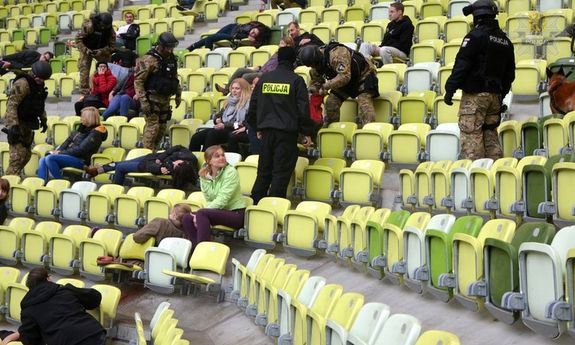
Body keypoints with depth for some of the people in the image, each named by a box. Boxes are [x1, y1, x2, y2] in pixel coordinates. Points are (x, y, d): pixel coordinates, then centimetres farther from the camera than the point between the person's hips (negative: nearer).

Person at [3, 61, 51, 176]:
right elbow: (11, 105, -24)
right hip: (18, 124, -9)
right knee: (18, 155, -13)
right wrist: (13, 125, -29)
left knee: (26, 154, 12)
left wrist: (43, 119, 21)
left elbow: (40, 104, 25)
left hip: (27, 125, 9)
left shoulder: (39, 84, 11)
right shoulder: (22, 84, -18)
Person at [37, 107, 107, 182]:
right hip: (71, 155, 9)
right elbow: (69, 140, 19)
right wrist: (58, 150, 1)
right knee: (43, 160, -5)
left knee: (50, 158, -25)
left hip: (81, 160, -9)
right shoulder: (83, 128, 17)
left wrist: (61, 153, -14)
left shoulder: (95, 133, -11)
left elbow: (81, 150, -18)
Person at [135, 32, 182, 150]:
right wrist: (143, 100, -20)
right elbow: (138, 80, -16)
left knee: (162, 127, 10)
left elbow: (175, 78, 23)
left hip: (165, 99, 8)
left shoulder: (172, 58, 9)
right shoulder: (149, 59, -15)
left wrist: (178, 95, 19)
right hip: (152, 99, -8)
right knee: (153, 126, -10)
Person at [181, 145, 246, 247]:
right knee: (186, 218, -10)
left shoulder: (230, 172, -13)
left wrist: (199, 215, -19)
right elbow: (208, 200, 4)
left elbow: (223, 199, -18)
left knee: (201, 213, -27)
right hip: (219, 212, 6)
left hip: (235, 213, -6)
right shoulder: (204, 175, 6)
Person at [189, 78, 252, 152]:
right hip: (223, 129, 8)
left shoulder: (248, 103, -4)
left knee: (213, 133, -32)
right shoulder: (229, 101, 21)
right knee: (196, 137, -12)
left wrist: (225, 125, -16)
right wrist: (218, 120, 2)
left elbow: (243, 124, -14)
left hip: (235, 132, -7)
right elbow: (218, 115, 27)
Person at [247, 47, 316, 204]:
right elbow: (303, 108, -6)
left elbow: (253, 105, 14)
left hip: (267, 130, 4)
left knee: (264, 169, 13)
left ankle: (255, 202, 13)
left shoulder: (264, 78, 8)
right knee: (281, 171, -1)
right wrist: (307, 132, 2)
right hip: (287, 131, -4)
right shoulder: (296, 80, -5)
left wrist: (257, 127, 24)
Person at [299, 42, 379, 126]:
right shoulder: (317, 64, -9)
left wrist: (326, 86, -39)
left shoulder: (337, 54, -37)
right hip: (346, 81, 8)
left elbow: (344, 77, -43)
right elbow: (316, 82, 5)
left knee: (364, 102, -25)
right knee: (331, 102, -1)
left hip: (363, 74, -8)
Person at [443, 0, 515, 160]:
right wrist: (501, 95, 26)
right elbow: (510, 73, 19)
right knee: (491, 135, 14)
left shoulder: (475, 35, -8)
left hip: (475, 94, -7)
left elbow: (462, 65, -14)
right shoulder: (505, 40, 15)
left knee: (471, 135, -7)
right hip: (495, 95, 7)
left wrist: (450, 90, -12)